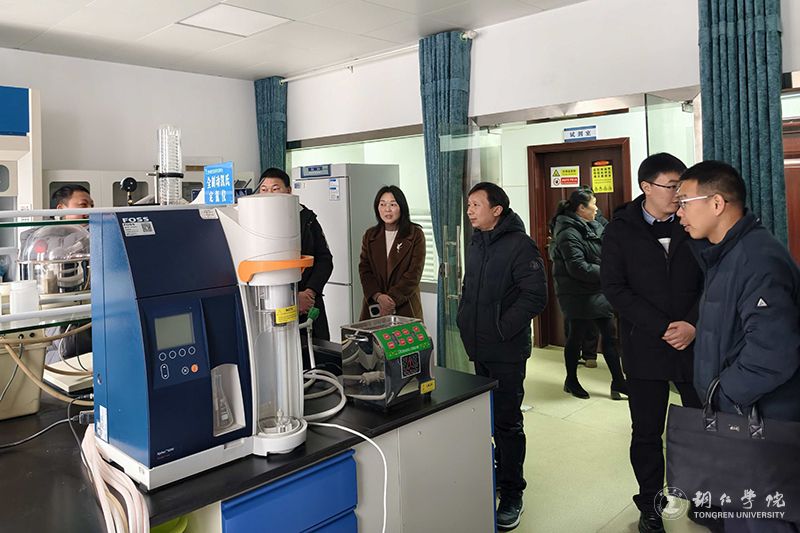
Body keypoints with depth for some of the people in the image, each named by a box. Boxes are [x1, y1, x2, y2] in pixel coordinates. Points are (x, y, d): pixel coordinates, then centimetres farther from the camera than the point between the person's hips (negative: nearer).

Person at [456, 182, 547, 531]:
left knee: (507, 422, 1)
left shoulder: (519, 244, -12)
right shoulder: (476, 244, 12)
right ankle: (498, 474, 36)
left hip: (507, 351, -7)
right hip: (479, 349, 7)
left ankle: (511, 494, 16)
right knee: (486, 418, 17)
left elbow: (535, 296, -19)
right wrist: (465, 322, 10)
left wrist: (500, 329, -17)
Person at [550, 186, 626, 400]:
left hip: (597, 293, 9)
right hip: (579, 296, -9)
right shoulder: (569, 233, -18)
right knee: (576, 337, 6)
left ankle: (618, 382, 19)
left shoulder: (587, 228, 12)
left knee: (609, 336, 10)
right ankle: (571, 381, 24)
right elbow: (578, 268, -25)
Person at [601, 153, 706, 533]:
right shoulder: (620, 230, -1)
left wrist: (693, 324, -14)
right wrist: (663, 328, -14)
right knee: (647, 433, 9)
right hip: (645, 347, -1)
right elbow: (614, 288, -7)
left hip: (696, 344, 1)